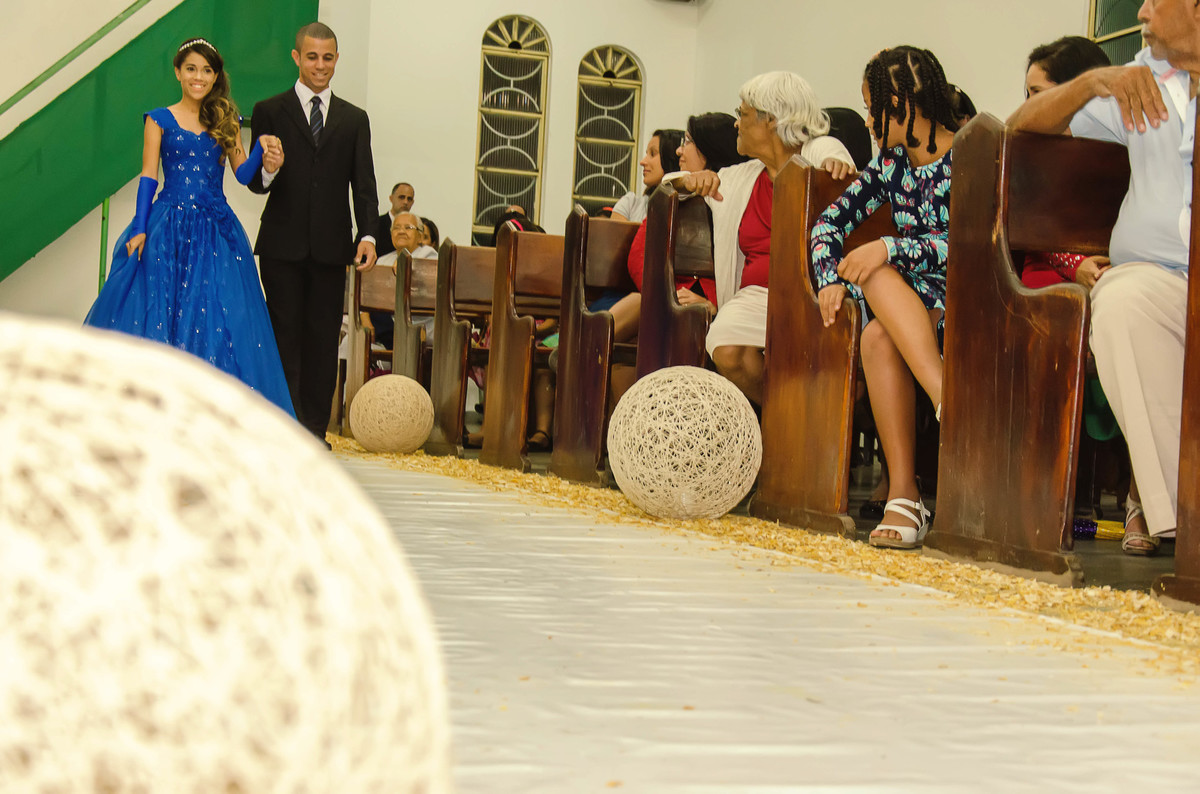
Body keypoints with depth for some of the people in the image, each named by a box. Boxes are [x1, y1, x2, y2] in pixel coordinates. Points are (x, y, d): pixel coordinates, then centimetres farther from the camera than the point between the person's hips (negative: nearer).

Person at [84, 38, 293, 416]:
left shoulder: (225, 121, 11)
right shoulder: (160, 120, 5)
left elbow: (243, 173, 5)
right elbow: (148, 177, 1)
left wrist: (262, 148, -13)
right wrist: (139, 228, -8)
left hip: (215, 230, 2)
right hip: (168, 227, -2)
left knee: (215, 320, -2)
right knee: (159, 310, -3)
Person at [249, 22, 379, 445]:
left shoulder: (354, 119, 13)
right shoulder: (270, 112, 6)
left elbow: (363, 184, 8)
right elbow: (254, 181, 3)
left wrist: (368, 235, -6)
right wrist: (266, 172, -21)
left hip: (331, 247, 2)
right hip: (284, 246, -2)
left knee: (323, 339, 2)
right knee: (285, 336, -2)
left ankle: (315, 429, 7)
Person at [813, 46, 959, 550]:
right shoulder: (891, 164, 13)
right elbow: (831, 221, 12)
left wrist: (889, 249, -26)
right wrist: (831, 279, -7)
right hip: (909, 306, 5)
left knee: (878, 276, -29)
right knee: (876, 337, -29)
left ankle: (950, 399, -36)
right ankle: (903, 496, -36)